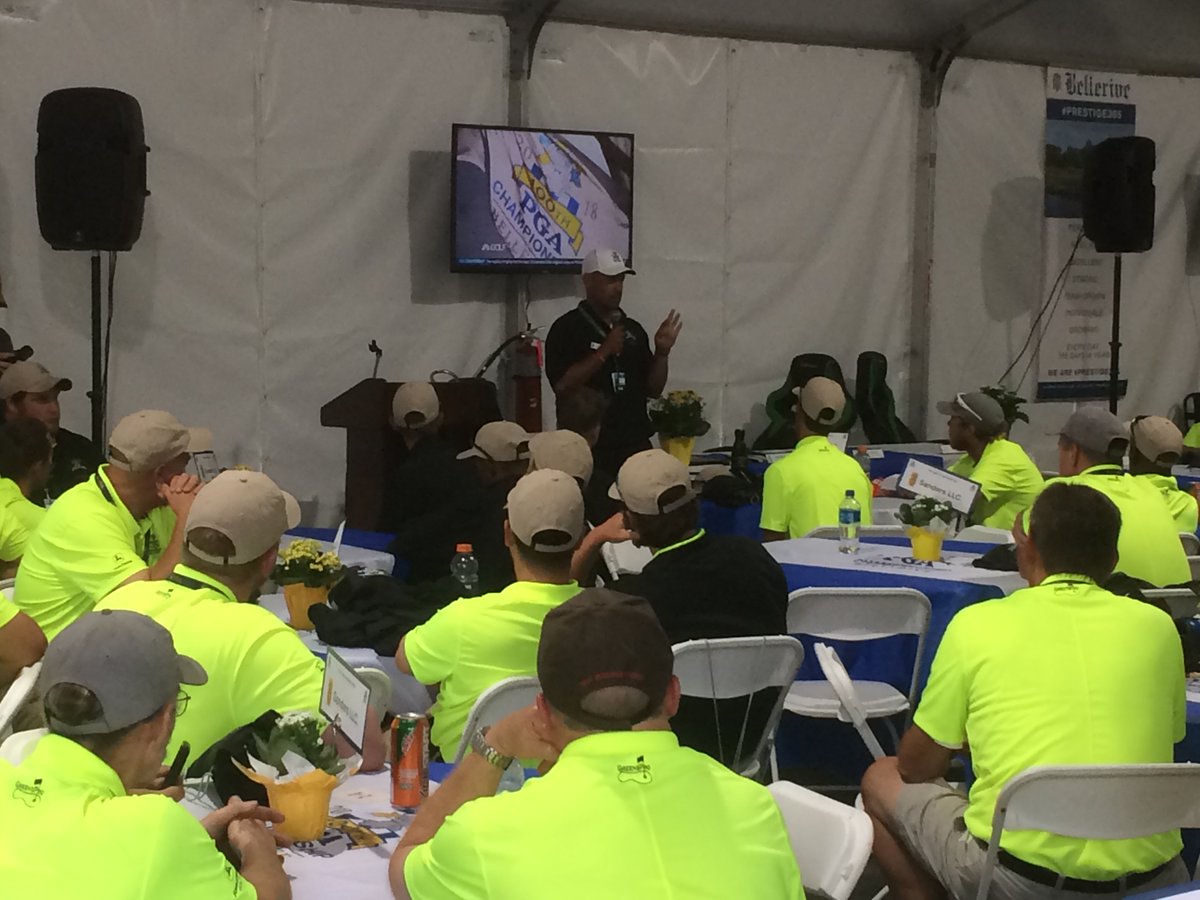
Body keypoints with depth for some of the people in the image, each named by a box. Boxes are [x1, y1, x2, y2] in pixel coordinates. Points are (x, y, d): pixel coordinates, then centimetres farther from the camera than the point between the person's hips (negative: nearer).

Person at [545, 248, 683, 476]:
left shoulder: (633, 329, 13)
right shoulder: (567, 328, -4)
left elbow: (652, 389, 15)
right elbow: (562, 385, -15)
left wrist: (662, 352, -1)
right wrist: (604, 352, -17)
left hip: (636, 446, 5)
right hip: (589, 450, -5)